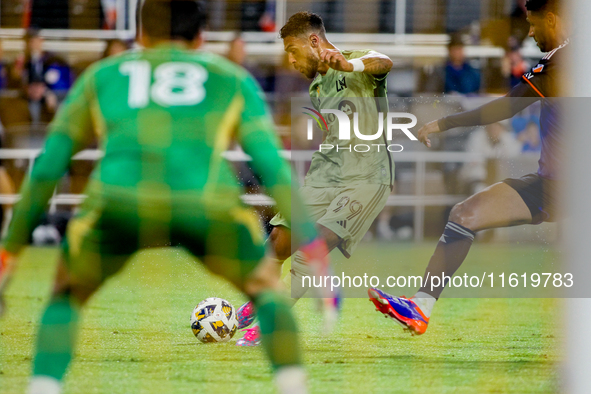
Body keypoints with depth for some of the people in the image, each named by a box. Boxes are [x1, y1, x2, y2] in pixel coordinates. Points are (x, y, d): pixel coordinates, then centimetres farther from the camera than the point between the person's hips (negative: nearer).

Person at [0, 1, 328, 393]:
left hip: (119, 204, 0)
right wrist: (310, 244, 17)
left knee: (68, 295, 28)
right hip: (207, 206, 0)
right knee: (266, 287, 28)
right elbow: (273, 167, 18)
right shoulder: (233, 80, 30)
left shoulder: (100, 77, 32)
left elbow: (46, 171, 30)